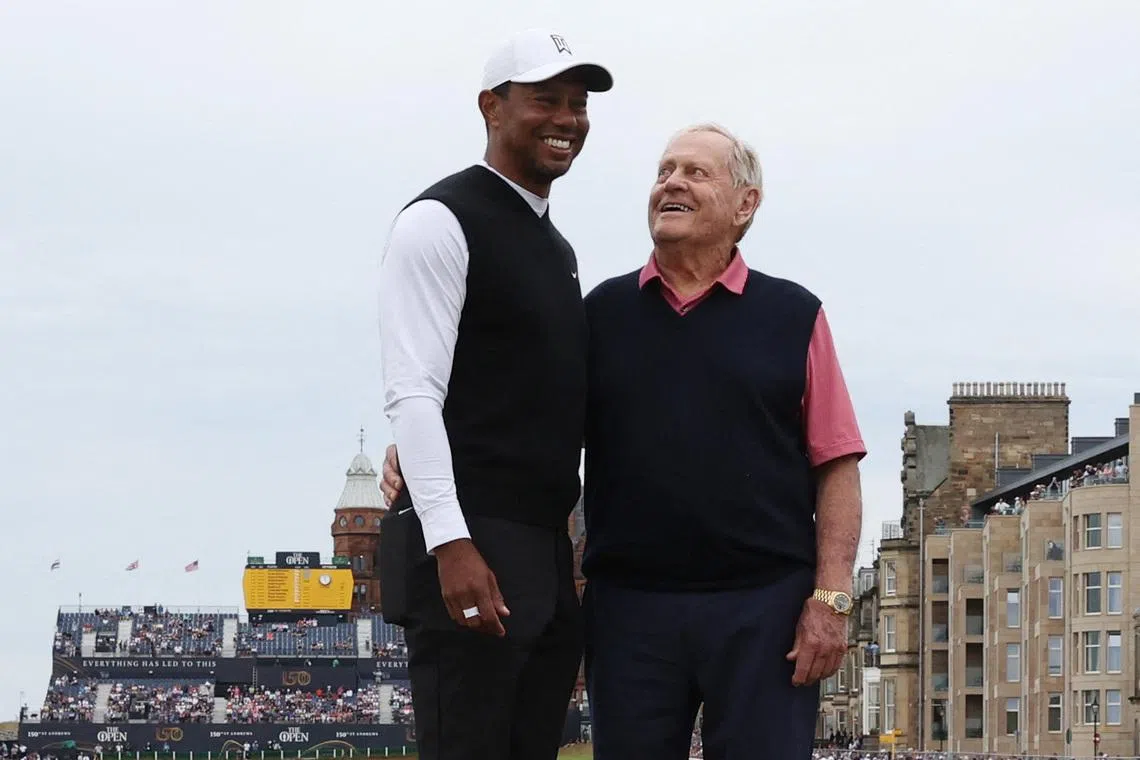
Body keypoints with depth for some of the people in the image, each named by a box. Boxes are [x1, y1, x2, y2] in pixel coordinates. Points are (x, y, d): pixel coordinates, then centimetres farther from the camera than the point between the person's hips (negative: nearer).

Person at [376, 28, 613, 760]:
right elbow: (413, 394, -15)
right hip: (471, 550, -8)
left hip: (548, 553, 8)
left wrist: (573, 545, 18)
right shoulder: (442, 221, -6)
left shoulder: (558, 247, 20)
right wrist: (451, 543, -24)